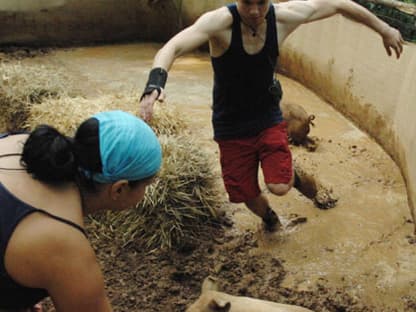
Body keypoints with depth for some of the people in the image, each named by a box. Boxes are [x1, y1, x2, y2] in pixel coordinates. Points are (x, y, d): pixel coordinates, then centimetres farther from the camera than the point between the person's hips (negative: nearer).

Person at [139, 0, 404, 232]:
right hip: (232, 129, -1)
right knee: (249, 194, 11)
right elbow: (172, 48, -38)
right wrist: (155, 83, -58)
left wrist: (384, 29, 7)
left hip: (269, 120, 1)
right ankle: (268, 216, 48)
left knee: (279, 187, -15)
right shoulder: (220, 22, -25)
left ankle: (292, 175, 24)